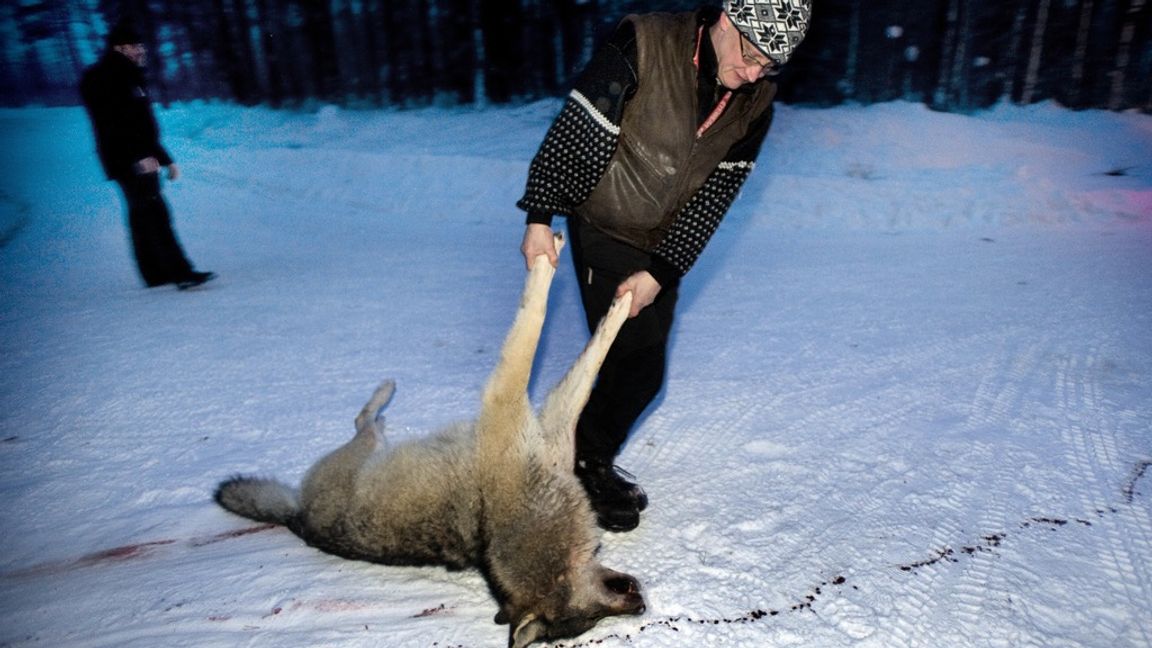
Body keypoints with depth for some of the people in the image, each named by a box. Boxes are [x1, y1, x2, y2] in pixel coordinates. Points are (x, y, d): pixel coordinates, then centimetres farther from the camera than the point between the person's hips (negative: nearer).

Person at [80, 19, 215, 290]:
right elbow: (111, 124, -19)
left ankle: (156, 274, 18)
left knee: (143, 215, 12)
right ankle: (180, 272, -20)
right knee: (155, 213, -15)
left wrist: (165, 159, 22)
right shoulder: (101, 79, -7)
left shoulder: (129, 78, 22)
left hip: (142, 161, 10)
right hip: (128, 163, -10)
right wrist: (138, 156, -28)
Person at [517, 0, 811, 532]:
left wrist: (661, 272, -15)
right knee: (634, 363, -7)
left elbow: (715, 194, -8)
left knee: (644, 371, 10)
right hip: (602, 229, -5)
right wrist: (540, 215, -23)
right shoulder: (642, 45, -21)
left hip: (663, 247, 5)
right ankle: (587, 466, 17)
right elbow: (574, 131, -20)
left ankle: (591, 461, 32)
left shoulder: (756, 100, -6)